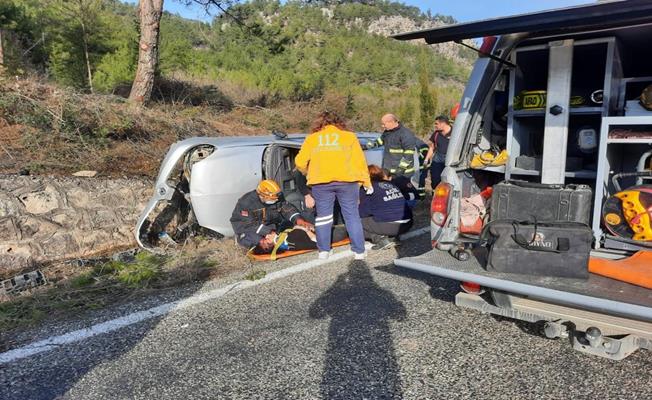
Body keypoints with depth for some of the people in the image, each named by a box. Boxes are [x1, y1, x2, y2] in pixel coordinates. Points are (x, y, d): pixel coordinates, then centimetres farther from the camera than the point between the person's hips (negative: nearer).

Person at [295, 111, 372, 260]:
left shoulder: (311, 138, 17)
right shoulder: (349, 136, 15)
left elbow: (300, 162, 11)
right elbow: (360, 160, 9)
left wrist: (309, 173, 29)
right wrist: (366, 181, 14)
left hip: (321, 182, 1)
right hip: (346, 180, 0)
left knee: (323, 216, 13)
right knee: (352, 216, 7)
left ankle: (323, 251, 15)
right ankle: (359, 251, 9)